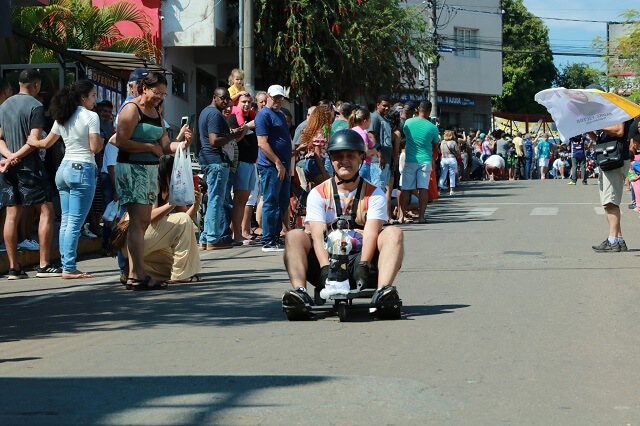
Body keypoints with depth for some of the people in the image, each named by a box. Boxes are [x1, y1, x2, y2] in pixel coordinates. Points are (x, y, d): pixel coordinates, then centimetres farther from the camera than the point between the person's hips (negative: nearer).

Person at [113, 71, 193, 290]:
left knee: (143, 222, 8)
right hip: (131, 169, -9)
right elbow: (121, 141, -19)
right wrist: (150, 147, -13)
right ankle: (140, 276, -13)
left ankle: (133, 274, 11)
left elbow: (165, 145, 13)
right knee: (138, 221, -12)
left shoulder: (155, 113, 18)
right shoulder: (132, 109, -9)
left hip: (150, 170, 9)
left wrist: (182, 144, -7)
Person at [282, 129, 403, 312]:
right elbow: (318, 235, -9)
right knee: (294, 236, -21)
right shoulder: (318, 194, 6)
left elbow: (371, 233, -10)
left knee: (394, 233, -23)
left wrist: (363, 266, -29)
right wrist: (326, 268, -27)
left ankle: (382, 290, -43)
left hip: (361, 258, 0)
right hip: (328, 258, 0)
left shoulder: (374, 194, 6)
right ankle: (299, 291, -41)